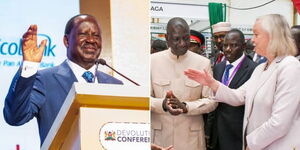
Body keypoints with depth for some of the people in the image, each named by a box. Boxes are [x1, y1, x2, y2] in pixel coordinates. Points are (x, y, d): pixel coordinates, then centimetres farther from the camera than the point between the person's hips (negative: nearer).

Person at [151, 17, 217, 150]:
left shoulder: (203, 63, -2)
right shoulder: (153, 60, -1)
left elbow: (211, 100, 0)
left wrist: (186, 107, -17)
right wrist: (162, 104, -19)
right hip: (159, 135, 0)